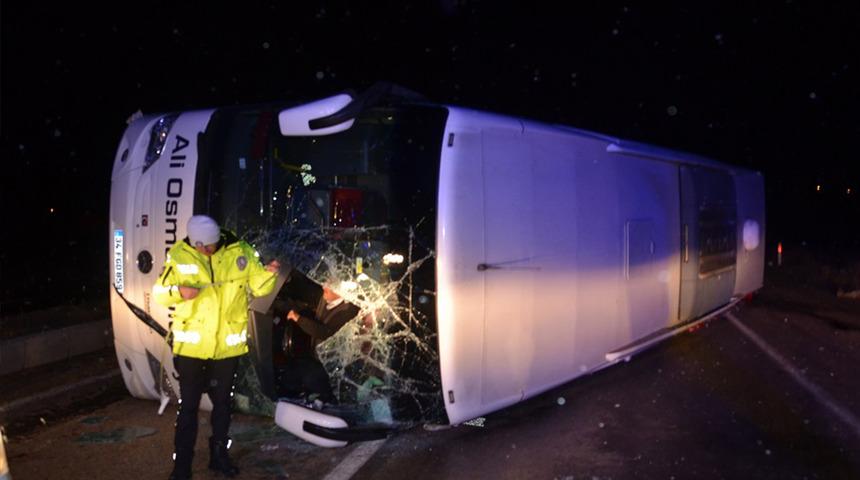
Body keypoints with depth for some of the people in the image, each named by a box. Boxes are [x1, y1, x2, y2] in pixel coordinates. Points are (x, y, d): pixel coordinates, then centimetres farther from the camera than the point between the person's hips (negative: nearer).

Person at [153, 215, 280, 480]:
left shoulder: (240, 252, -8)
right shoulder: (179, 255, -10)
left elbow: (259, 287, -2)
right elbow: (159, 292, -3)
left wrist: (268, 273, -22)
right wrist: (178, 291, -24)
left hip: (228, 345, 2)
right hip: (191, 344, -1)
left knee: (222, 403, 17)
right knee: (188, 405, 7)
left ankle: (219, 455, 36)